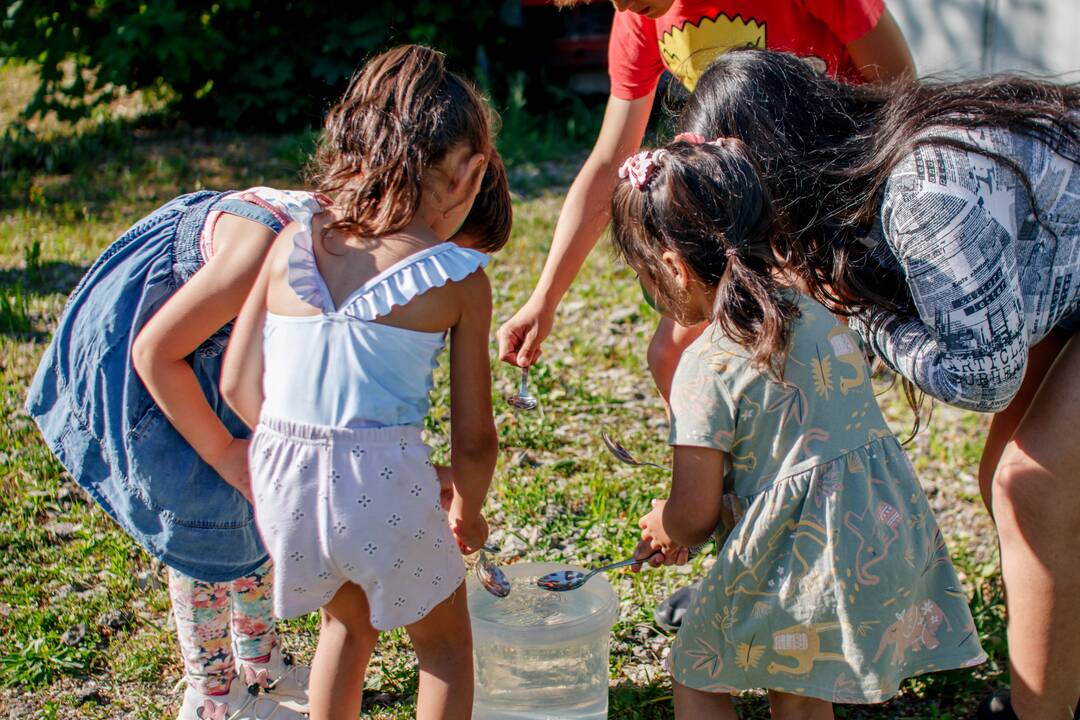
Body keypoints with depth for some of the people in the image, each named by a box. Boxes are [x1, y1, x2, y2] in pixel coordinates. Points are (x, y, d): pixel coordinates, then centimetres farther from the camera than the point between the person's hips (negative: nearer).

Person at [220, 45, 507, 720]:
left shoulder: (291, 246, 3)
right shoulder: (459, 277, -6)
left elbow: (238, 385, 6)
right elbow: (473, 439, -2)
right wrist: (468, 514, 17)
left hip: (281, 481, 4)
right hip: (385, 484, -4)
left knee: (348, 621, 34)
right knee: (445, 644, 24)